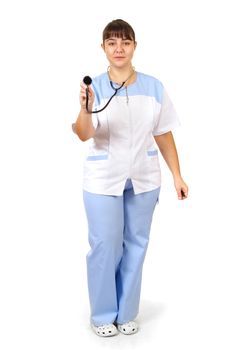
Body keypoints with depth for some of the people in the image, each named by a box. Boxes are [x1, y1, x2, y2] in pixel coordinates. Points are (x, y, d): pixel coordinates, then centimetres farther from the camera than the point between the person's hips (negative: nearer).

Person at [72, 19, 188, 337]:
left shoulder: (154, 87, 0)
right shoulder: (94, 87, -7)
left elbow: (164, 136, 5)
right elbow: (84, 135, -18)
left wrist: (177, 176, 3)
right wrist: (86, 110, -38)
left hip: (143, 179, 2)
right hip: (103, 180, -2)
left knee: (135, 244, 10)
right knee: (105, 246, 2)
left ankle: (126, 313, 26)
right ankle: (103, 315, 22)